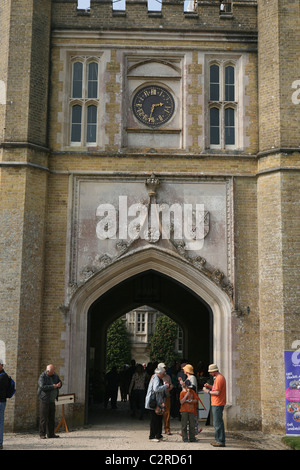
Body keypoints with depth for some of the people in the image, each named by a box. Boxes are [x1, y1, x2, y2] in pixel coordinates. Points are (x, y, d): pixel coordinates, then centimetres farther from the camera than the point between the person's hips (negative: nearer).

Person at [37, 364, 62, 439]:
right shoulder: (42, 376, -11)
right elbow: (42, 386, -23)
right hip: (44, 400, -7)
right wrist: (53, 387, -22)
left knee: (51, 418, 8)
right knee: (43, 418, -4)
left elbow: (60, 383, 16)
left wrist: (58, 385, -8)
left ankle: (50, 434, 14)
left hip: (52, 400, 7)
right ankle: (42, 434, 2)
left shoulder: (55, 375, 9)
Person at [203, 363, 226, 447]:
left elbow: (217, 392, -21)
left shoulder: (219, 378, -17)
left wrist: (208, 391, -9)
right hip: (216, 403, 11)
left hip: (217, 404, -11)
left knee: (218, 423, -7)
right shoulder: (219, 377, 16)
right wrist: (210, 386, 11)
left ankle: (221, 441, -5)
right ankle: (218, 440, 21)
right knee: (217, 423, 15)